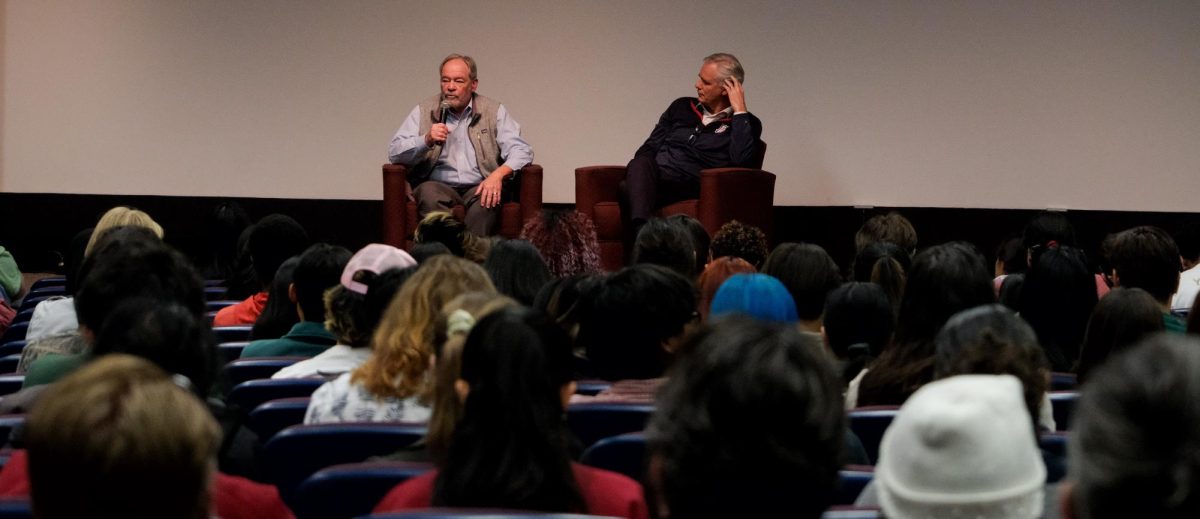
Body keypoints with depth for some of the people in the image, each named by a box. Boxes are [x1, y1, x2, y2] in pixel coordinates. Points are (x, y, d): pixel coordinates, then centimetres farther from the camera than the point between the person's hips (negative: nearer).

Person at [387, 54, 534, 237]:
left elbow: (522, 151, 2)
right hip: (437, 186, 0)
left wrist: (499, 174, -19)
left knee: (485, 199, -35)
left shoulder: (493, 111, 12)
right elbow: (394, 153, 7)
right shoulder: (424, 111, 14)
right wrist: (427, 140, -13)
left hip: (478, 187, 0)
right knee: (429, 193, -34)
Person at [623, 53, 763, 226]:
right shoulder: (681, 107, 26)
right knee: (641, 165, -36)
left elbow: (742, 161, -10)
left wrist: (739, 111, -4)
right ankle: (641, 231, -59)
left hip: (689, 188, -4)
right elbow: (650, 147, 23)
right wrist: (640, 171, 0)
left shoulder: (746, 123, 11)